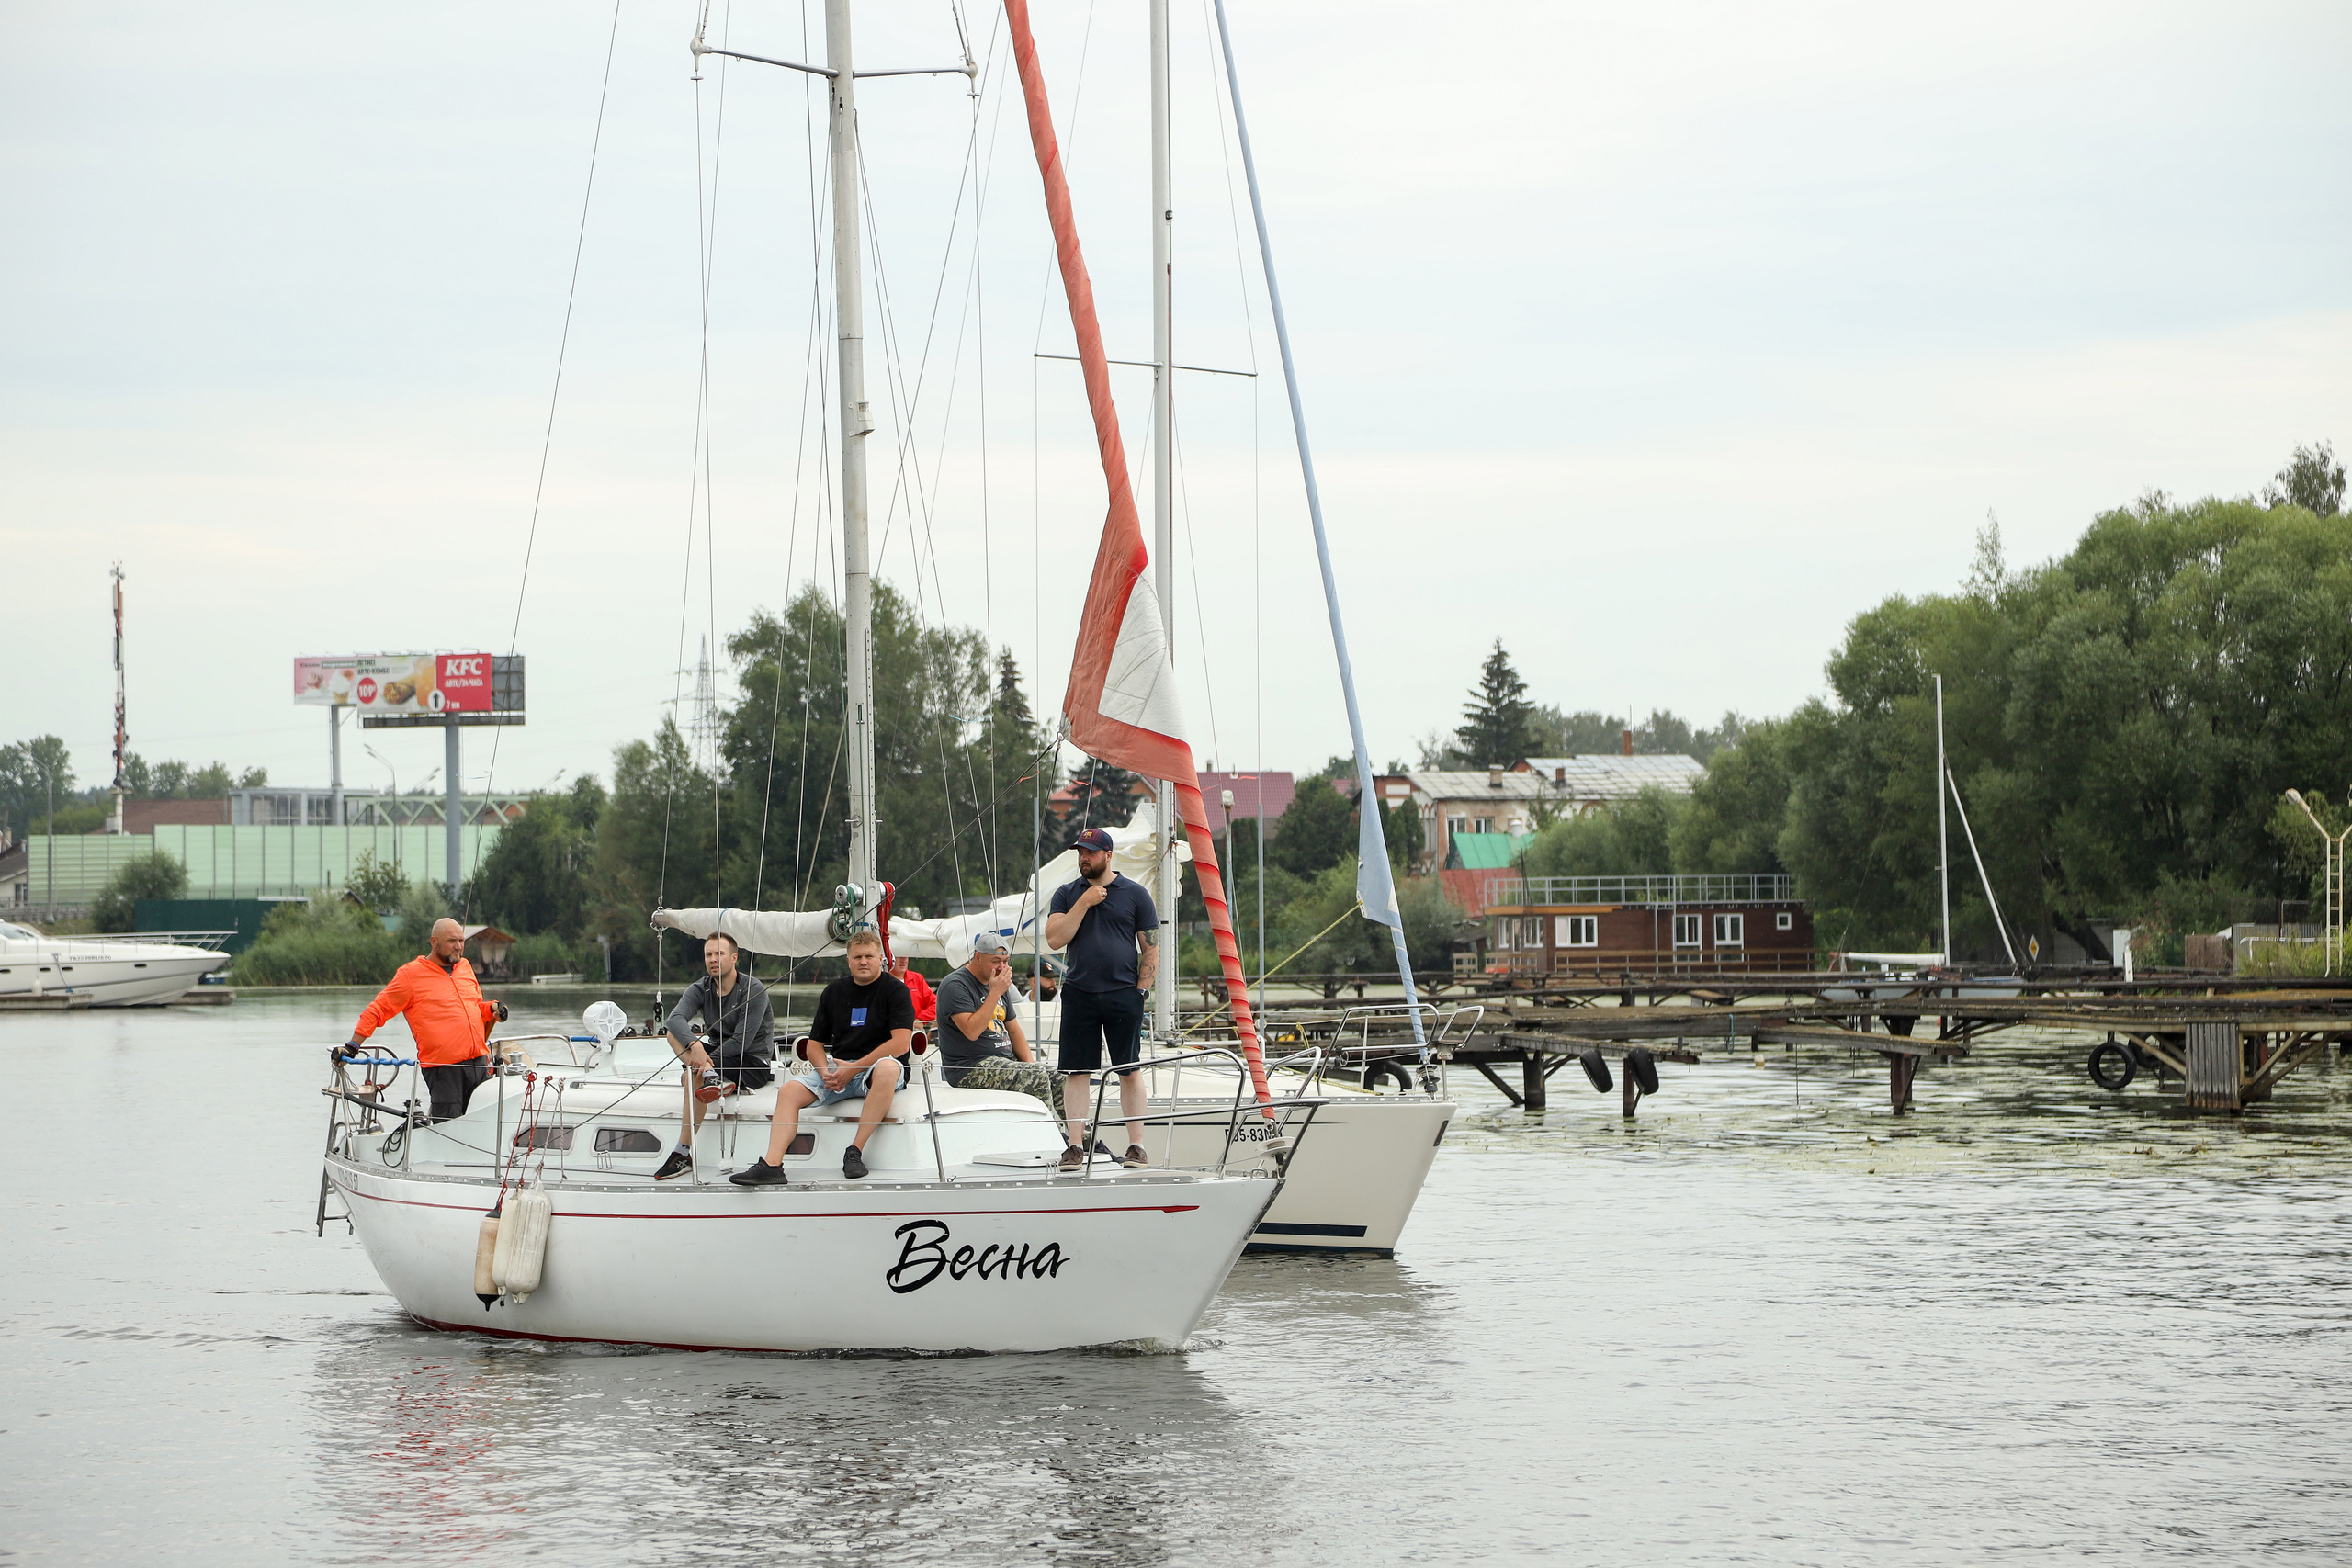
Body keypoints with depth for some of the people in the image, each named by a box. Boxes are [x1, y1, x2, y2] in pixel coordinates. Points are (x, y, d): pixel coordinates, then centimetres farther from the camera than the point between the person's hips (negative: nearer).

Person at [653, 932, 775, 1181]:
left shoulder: (753, 991, -13)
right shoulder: (701, 989, 3)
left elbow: (742, 1041, -20)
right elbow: (675, 1019, -17)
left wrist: (701, 1062, -25)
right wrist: (695, 1046, -39)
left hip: (753, 1063, -7)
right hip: (717, 1055, 7)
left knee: (695, 1077, -30)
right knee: (675, 1036, -14)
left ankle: (683, 1154, -29)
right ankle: (712, 1077, -36)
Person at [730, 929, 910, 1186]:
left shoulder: (894, 989, -2)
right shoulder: (834, 992, 13)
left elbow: (901, 1042, -14)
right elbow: (814, 1044, 16)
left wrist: (853, 1068, -16)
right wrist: (825, 1071, -7)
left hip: (875, 1067, -5)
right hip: (838, 1068, 5)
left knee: (887, 1068, -39)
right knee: (789, 1091, -17)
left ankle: (855, 1151, -35)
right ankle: (772, 1164, -32)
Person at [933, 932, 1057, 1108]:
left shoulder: (999, 984, 18)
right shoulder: (955, 986, -9)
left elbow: (1014, 1031, 22)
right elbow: (972, 1031, -21)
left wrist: (1029, 1062, 4)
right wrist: (995, 993, -18)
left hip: (1006, 1060, 9)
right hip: (969, 1067, -9)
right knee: (1037, 1075, -29)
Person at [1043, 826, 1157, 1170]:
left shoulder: (1134, 894, 4)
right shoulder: (1067, 894, 9)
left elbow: (1151, 948, 4)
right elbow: (1055, 939, -4)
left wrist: (1140, 990, -3)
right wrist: (1084, 903, -9)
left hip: (1123, 996, -2)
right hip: (1078, 995, 2)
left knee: (1129, 1071, 2)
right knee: (1077, 1071, 0)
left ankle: (1136, 1145, 6)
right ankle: (1076, 1145, 4)